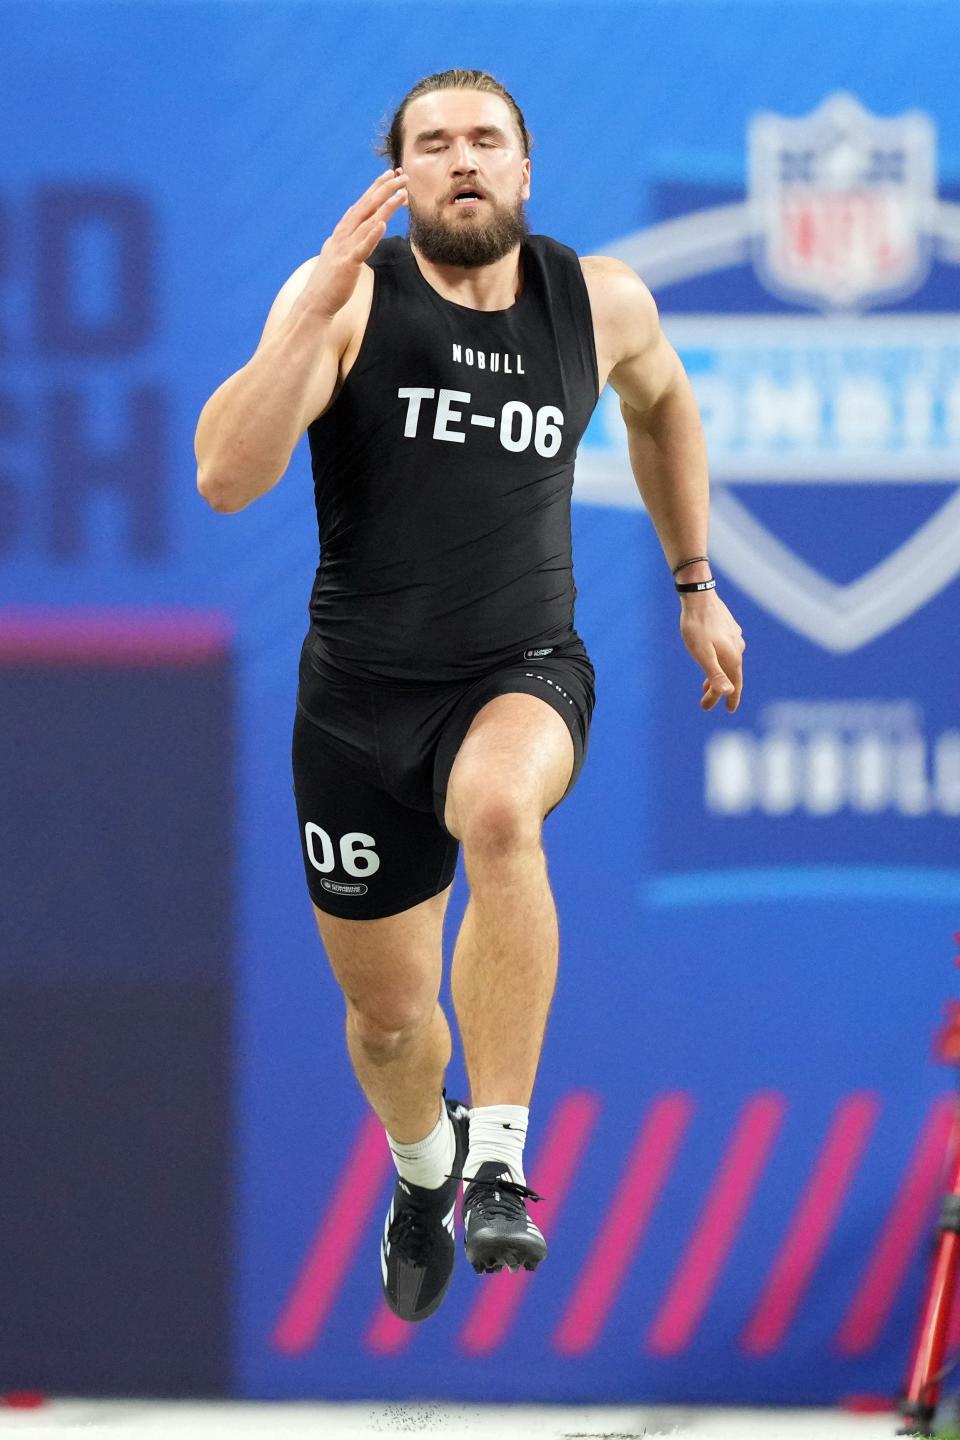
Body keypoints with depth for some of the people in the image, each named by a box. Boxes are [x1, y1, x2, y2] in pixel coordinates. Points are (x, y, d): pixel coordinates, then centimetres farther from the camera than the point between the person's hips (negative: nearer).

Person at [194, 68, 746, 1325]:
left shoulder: (601, 303, -3)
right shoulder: (349, 296, -11)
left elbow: (661, 401, 22)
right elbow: (226, 477, -25)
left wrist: (695, 584, 25)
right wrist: (320, 308, -33)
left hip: (524, 676, -1)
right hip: (359, 693, 1)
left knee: (501, 811, -38)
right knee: (388, 1017, 12)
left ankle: (500, 1162, -31)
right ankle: (423, 1165, 50)